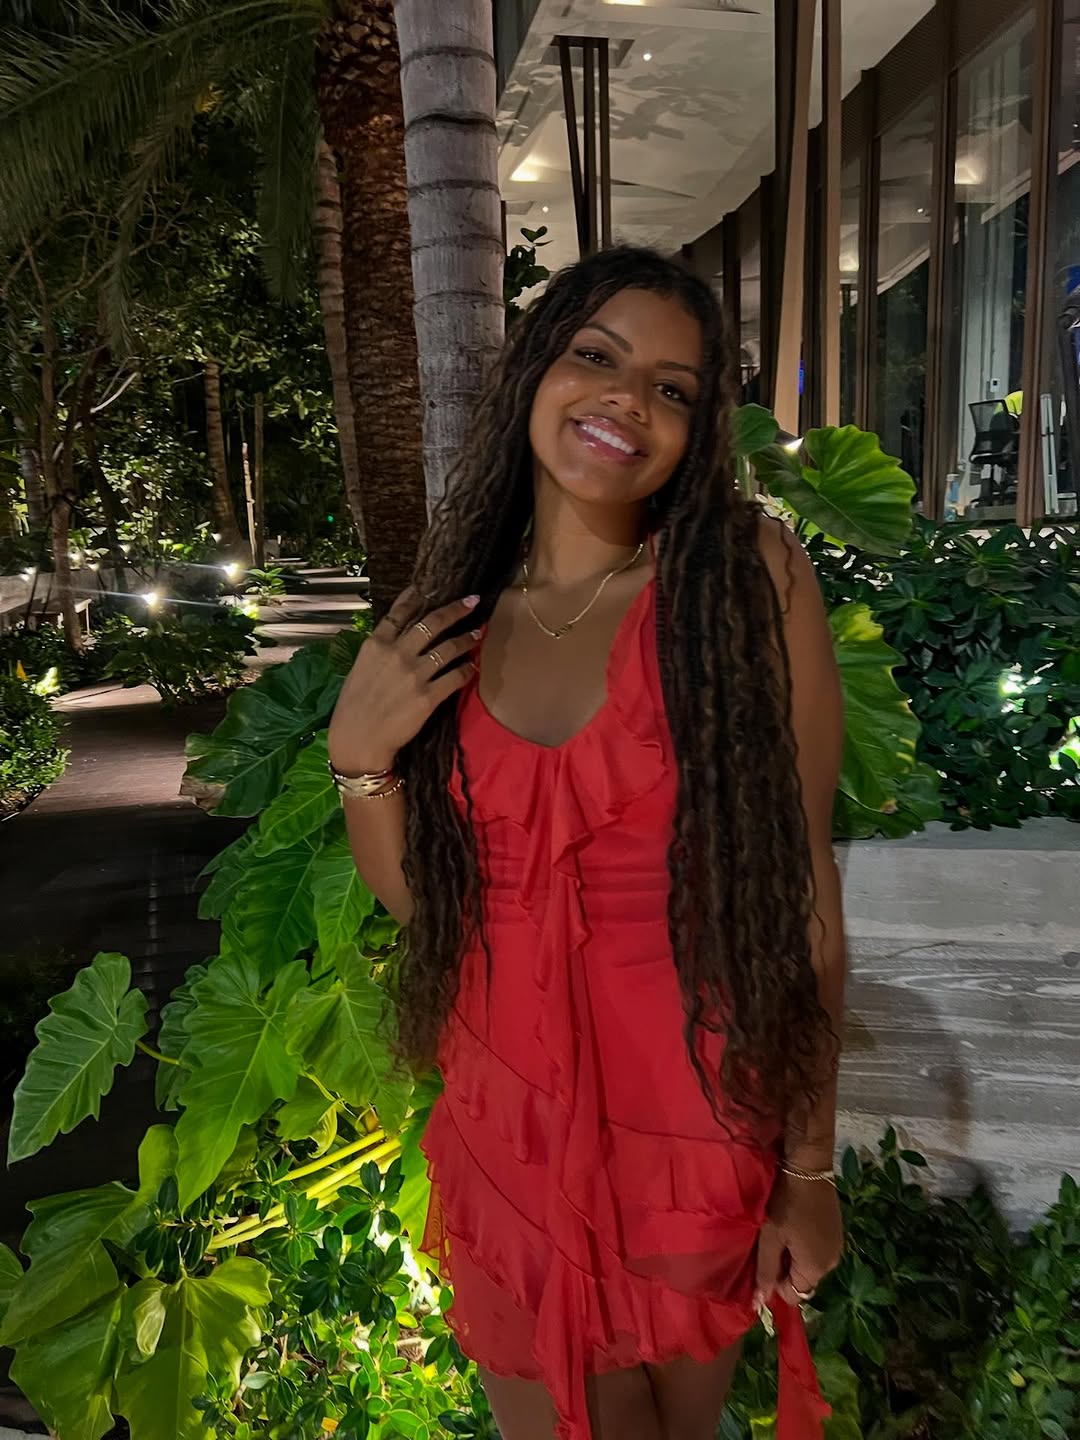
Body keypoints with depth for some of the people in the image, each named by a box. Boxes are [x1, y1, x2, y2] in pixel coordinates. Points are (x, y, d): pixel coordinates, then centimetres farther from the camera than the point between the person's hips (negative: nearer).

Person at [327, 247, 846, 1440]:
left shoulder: (749, 575, -13)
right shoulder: (441, 622, -3)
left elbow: (803, 882, -11)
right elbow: (417, 897, 5)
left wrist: (810, 1169, -7)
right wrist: (360, 757, -13)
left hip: (692, 1127, -2)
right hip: (502, 1119, 3)